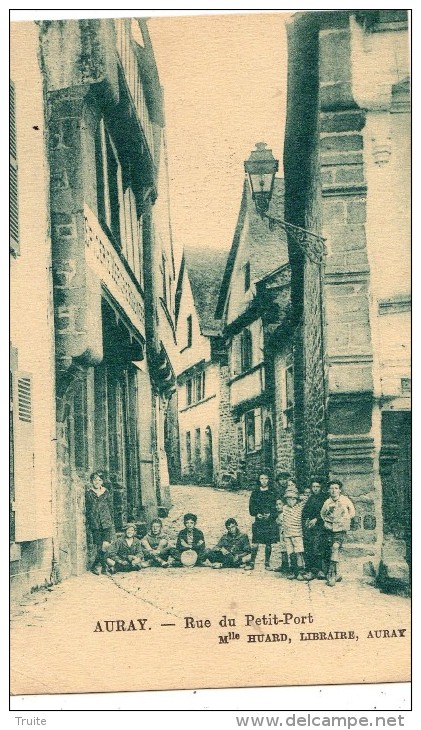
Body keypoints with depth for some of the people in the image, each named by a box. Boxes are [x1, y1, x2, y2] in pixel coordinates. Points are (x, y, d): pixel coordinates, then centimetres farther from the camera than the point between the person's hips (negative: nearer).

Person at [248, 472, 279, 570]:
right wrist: (256, 514, -6)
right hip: (258, 520, 1)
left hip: (270, 521, -1)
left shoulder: (273, 493, 6)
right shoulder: (255, 492, 10)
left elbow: (276, 506, 3)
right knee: (255, 542, -5)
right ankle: (252, 562, -2)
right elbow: (251, 506, 9)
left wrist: (271, 514, -12)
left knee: (268, 542, 2)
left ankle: (267, 563, 10)